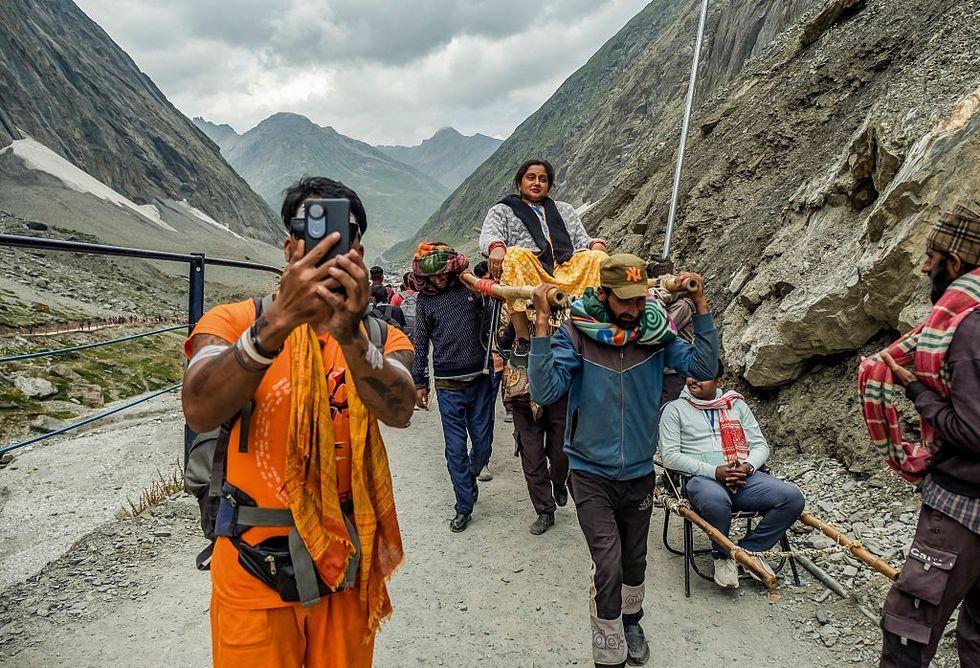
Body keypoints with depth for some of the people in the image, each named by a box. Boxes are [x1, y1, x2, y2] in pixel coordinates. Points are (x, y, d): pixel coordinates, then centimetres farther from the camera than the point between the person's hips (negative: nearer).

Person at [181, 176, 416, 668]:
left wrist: (349, 334, -39)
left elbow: (399, 411, -22)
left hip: (349, 568, 2)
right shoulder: (232, 322, -7)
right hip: (255, 571, -2)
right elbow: (200, 413, -26)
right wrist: (278, 320, -39)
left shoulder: (382, 337, -1)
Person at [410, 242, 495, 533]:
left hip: (481, 380, 0)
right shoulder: (426, 299, 3)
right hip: (449, 386, 0)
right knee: (456, 448, 3)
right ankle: (464, 507, 18)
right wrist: (419, 383, 9)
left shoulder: (472, 287, 1)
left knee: (483, 443, 8)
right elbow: (421, 344, 9)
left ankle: (469, 478, 39)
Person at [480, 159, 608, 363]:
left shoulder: (565, 209, 36)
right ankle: (522, 339, -35)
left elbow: (582, 240, 25)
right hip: (528, 273, -3)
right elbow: (488, 235, 5)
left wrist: (596, 245, -1)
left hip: (568, 273, 3)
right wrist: (496, 246, -21)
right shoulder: (501, 210, 25)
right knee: (514, 256, -36)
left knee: (596, 259, -24)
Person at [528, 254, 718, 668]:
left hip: (639, 472, 3)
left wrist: (700, 306, -18)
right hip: (591, 473, -3)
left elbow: (703, 368, -13)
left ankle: (630, 621, 49)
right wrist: (541, 324, -30)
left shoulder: (656, 331, -6)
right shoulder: (575, 333, -15)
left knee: (634, 559, 20)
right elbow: (544, 392, -24)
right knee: (608, 565, -9)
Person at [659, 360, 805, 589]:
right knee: (716, 501, -39)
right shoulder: (675, 409, 7)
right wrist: (714, 472, -13)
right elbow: (670, 456, -3)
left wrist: (747, 467, -7)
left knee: (792, 498, -20)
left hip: (745, 477, 4)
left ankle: (749, 548, 0)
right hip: (702, 478, -4)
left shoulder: (737, 404, 19)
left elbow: (760, 444, 16)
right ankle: (723, 555, -7)